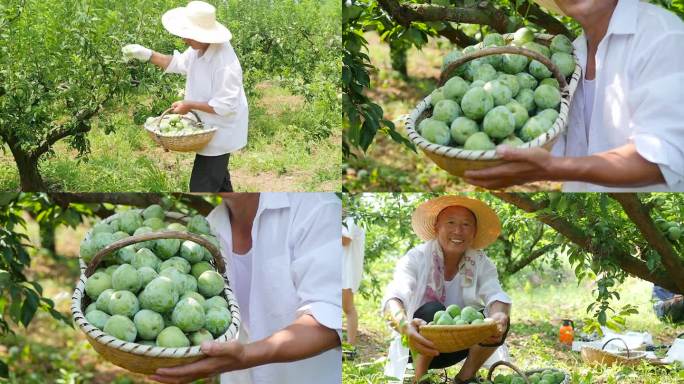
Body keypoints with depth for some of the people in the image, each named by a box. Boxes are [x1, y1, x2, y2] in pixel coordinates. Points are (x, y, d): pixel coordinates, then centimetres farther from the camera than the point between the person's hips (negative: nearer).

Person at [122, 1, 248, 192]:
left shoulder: (225, 64, -34)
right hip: (210, 128, 9)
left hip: (220, 132, -9)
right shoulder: (199, 49, -7)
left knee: (201, 187, -3)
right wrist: (147, 54, -3)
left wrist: (190, 105, -24)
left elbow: (225, 105, -30)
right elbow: (178, 63, 11)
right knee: (218, 179, 28)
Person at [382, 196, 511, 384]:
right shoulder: (416, 258, -16)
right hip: (419, 345, -3)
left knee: (500, 323, -21)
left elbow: (496, 297, -23)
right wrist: (404, 326, -56)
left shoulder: (481, 263, -5)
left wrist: (499, 316, -49)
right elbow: (393, 299, -32)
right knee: (433, 310, -31)